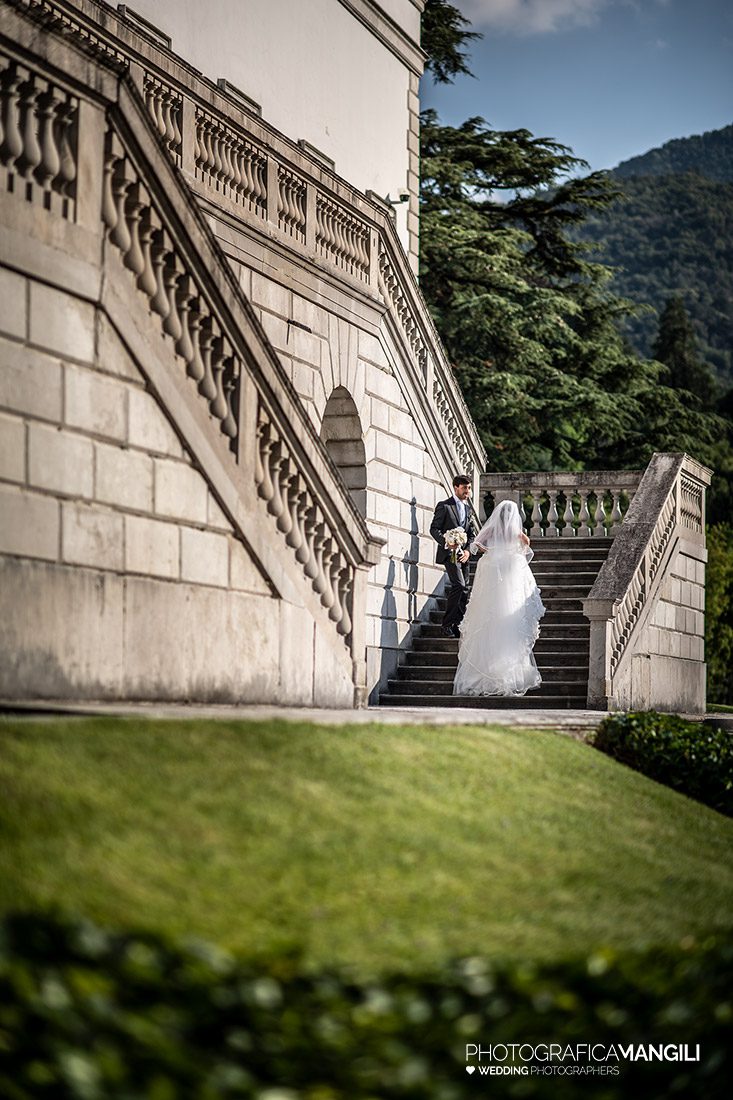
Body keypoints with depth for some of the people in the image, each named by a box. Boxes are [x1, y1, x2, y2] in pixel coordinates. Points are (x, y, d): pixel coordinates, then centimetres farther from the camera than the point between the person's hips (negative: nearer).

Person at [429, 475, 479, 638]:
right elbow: (434, 528, -6)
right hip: (449, 552, -7)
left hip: (464, 553, 7)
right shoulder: (444, 506, -1)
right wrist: (446, 542, -23)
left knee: (464, 590, 3)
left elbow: (472, 534, 16)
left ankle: (457, 625, 8)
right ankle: (447, 623, -14)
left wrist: (468, 551, -2)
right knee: (459, 585, -20)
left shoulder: (469, 508, 18)